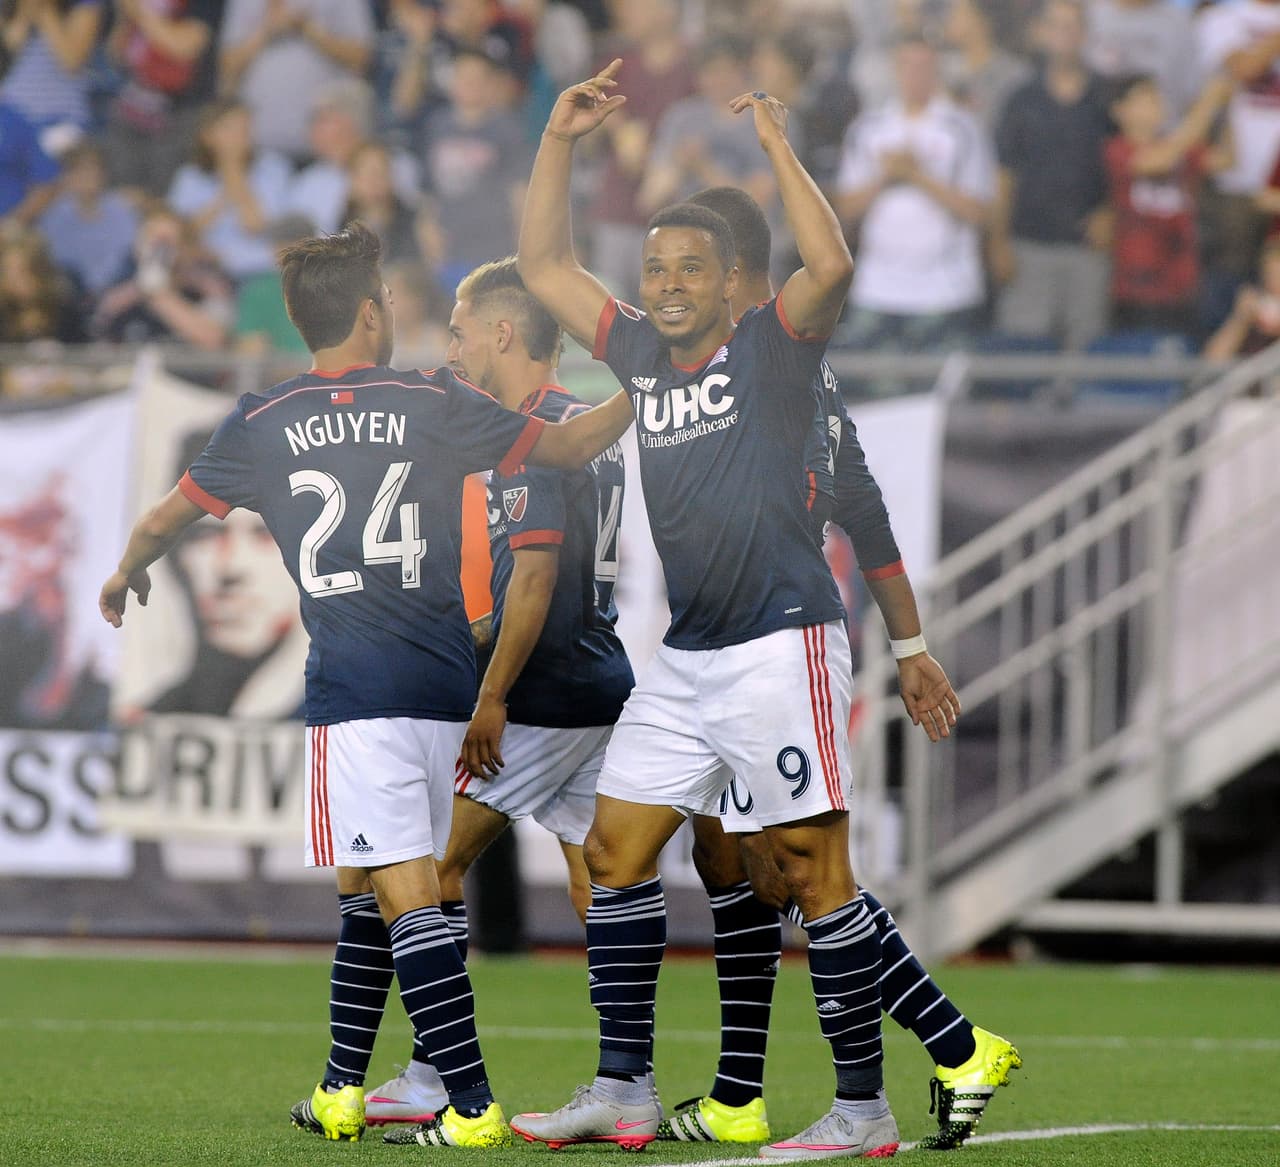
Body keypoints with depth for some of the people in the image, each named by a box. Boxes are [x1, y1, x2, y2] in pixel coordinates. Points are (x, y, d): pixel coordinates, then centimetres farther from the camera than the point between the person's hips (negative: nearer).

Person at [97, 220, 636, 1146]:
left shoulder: (264, 424, 3)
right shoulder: (434, 403, 5)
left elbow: (162, 521, 15)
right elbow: (571, 445, 13)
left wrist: (126, 574, 36)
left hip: (354, 690, -4)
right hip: (445, 685, 4)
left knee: (404, 894, -10)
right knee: (367, 891, 17)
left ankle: (473, 1105, -18)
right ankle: (342, 1089, 21)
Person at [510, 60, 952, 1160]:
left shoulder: (769, 347, -4)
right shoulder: (640, 353, 13)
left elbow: (831, 266, -24)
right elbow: (544, 266, 22)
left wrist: (778, 148, -18)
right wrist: (560, 140, 14)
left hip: (781, 642, -7)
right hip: (685, 657, 7)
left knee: (814, 868, -7)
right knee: (616, 850, 5)